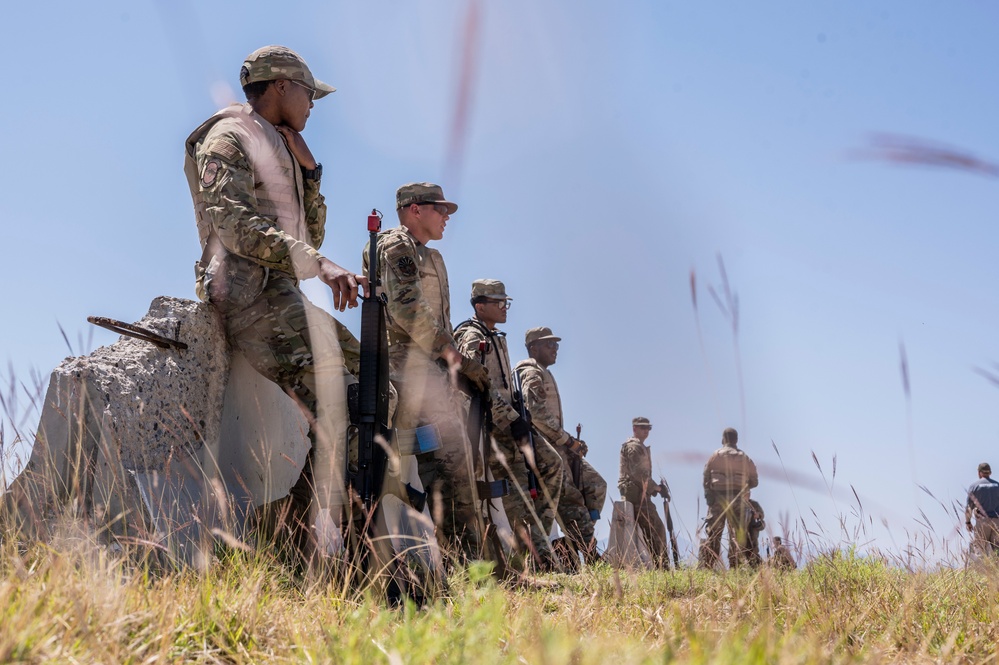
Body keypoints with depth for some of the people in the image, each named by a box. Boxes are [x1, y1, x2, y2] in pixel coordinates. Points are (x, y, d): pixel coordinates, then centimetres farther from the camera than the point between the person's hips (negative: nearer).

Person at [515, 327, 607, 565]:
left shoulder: (543, 374, 24)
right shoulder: (532, 373, -8)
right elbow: (536, 413, -21)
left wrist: (570, 442, 10)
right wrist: (567, 439, -17)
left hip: (558, 447, 10)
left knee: (596, 485, 8)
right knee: (570, 497, -13)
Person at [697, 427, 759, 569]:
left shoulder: (716, 455, 4)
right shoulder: (745, 458, 10)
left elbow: (706, 476, 0)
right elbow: (754, 481, 11)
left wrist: (708, 493, 9)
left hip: (718, 497, -1)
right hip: (738, 499, 1)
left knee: (713, 533, 0)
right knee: (738, 535, 5)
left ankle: (706, 566, -5)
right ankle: (737, 566, 0)